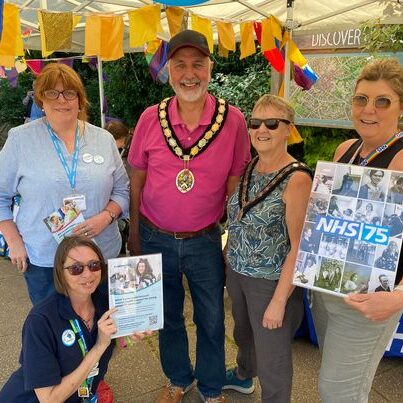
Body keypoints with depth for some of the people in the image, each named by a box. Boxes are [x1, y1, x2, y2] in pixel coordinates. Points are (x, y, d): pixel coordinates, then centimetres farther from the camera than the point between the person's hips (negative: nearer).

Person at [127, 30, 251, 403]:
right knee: (168, 318, 20)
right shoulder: (151, 118, -7)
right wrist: (134, 233, 4)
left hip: (206, 241, -1)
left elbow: (234, 184, -3)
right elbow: (137, 181, 2)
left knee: (211, 321, 16)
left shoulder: (233, 120, -10)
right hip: (156, 239, 1)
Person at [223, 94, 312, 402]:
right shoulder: (250, 168, 0)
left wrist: (279, 301, -19)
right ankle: (243, 377, 58)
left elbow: (299, 247, -20)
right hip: (237, 272, 7)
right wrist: (231, 261, 10)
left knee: (272, 358, 8)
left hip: (272, 281, -7)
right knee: (243, 333, 30)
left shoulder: (297, 179, -22)